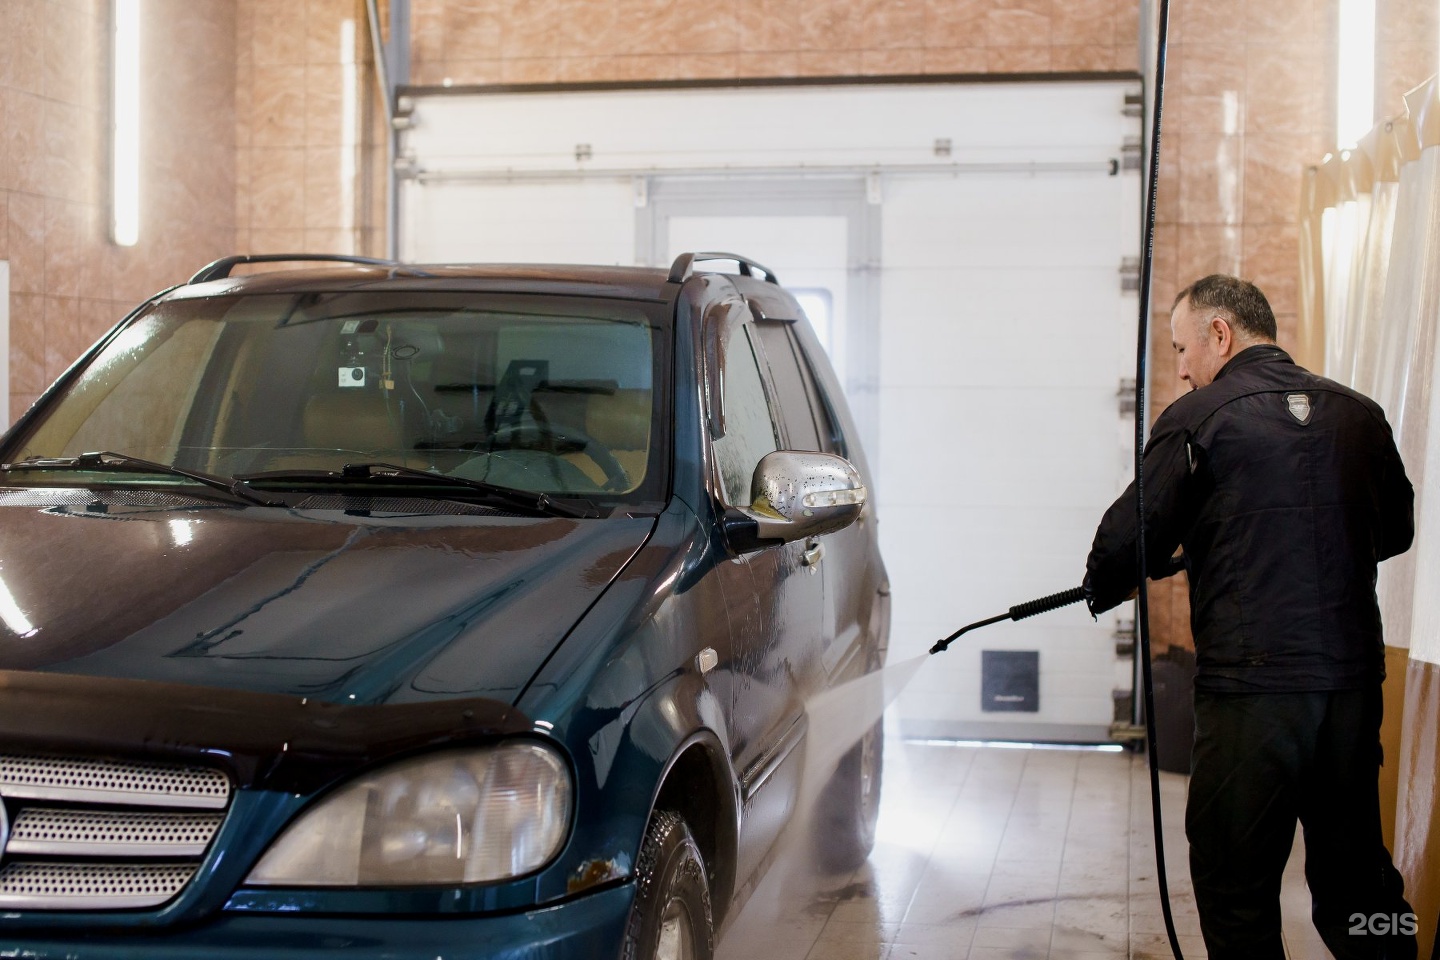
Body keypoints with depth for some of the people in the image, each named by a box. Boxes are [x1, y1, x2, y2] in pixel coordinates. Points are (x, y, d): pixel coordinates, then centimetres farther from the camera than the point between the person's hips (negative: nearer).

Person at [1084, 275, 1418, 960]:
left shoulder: (1198, 417, -7)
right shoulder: (1360, 414, 8)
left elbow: (1126, 540, -7)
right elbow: (1395, 530, 21)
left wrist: (1105, 589, 14)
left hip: (1250, 685, -5)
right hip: (1354, 678, 6)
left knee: (1236, 885, 5)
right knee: (1356, 871, 18)